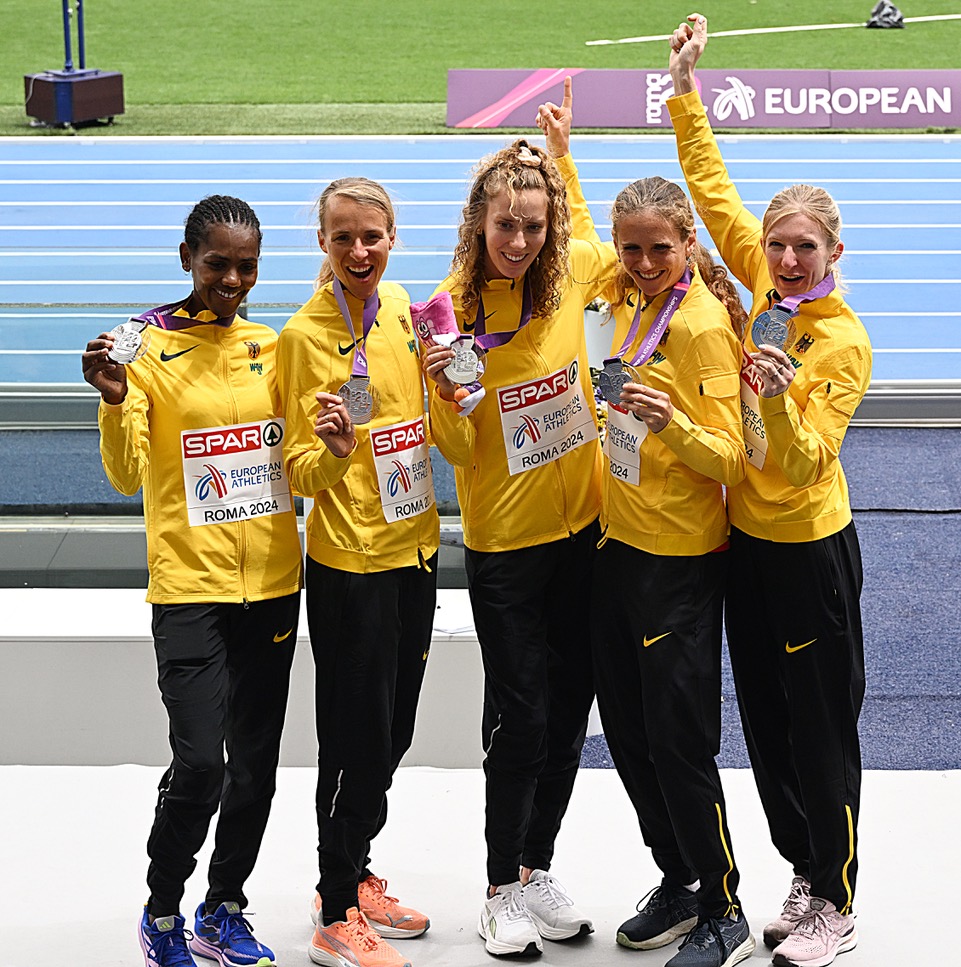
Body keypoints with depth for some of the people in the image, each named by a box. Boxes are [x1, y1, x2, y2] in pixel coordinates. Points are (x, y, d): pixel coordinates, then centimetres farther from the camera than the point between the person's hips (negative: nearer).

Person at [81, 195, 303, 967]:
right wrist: (116, 402, -29)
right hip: (190, 585, -5)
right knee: (200, 762, -13)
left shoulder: (270, 348, 8)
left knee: (257, 762, 10)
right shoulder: (148, 347, -5)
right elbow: (127, 476, -13)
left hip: (272, 582, 5)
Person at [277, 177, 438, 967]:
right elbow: (300, 473, -13)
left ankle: (355, 874, 32)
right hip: (350, 560, -6)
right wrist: (332, 450, -33)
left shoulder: (400, 305, 4)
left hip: (413, 546, 6)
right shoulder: (306, 333, -13)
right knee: (359, 738, 0)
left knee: (392, 729, 15)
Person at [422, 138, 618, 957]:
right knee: (520, 714, 1)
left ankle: (538, 865, 29)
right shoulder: (451, 306, -12)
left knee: (570, 703, 12)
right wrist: (448, 395, -29)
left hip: (581, 523, 4)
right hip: (503, 538, -4)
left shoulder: (573, 274, -4)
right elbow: (458, 449, -11)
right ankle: (504, 889, 16)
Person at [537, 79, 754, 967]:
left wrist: (672, 425, -37)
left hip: (681, 559, -8)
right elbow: (579, 237, 29)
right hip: (619, 541, 8)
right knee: (626, 727, 13)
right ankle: (678, 883, 29)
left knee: (677, 738, -3)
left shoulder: (704, 325, -16)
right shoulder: (631, 296, 6)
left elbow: (728, 458, -19)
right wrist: (562, 153, 28)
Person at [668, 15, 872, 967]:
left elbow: (804, 462, -22)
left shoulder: (843, 342, -17)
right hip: (746, 536, 7)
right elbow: (713, 192, 5)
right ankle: (807, 871, 29)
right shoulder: (765, 292, 0)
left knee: (820, 725, 3)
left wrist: (780, 403, -41)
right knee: (766, 716, 14)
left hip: (808, 547, -7)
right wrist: (686, 92, 2)